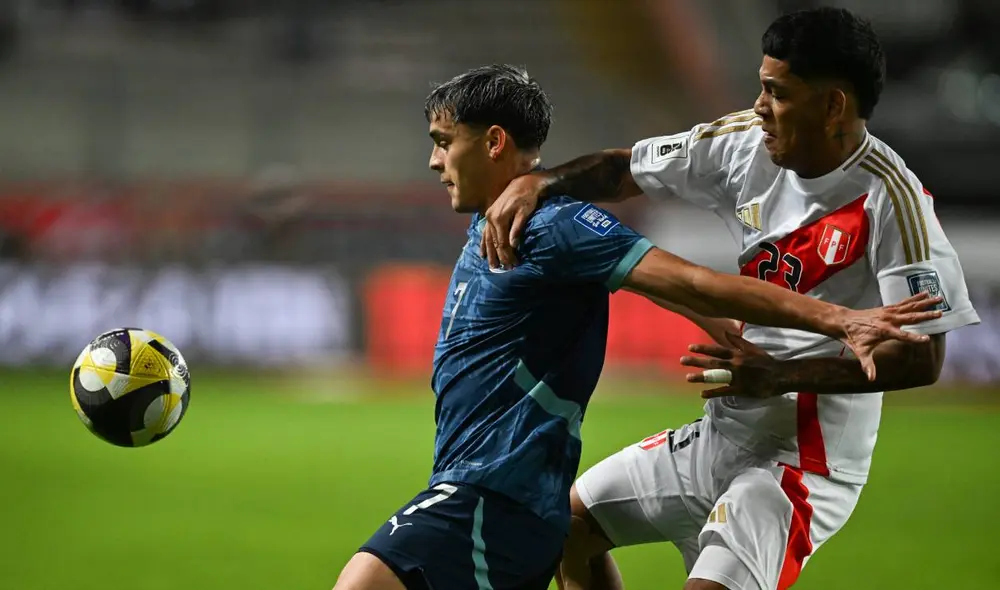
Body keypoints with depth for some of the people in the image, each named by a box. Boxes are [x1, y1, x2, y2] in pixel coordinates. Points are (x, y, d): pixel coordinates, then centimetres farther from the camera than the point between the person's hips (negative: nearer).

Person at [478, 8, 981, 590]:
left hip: (804, 461, -8)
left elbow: (922, 358, -23)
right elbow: (624, 169, 6)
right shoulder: (746, 145, -2)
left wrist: (781, 376, -28)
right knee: (570, 523, 17)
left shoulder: (889, 198, -21)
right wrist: (536, 183, -14)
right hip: (720, 435, 8)